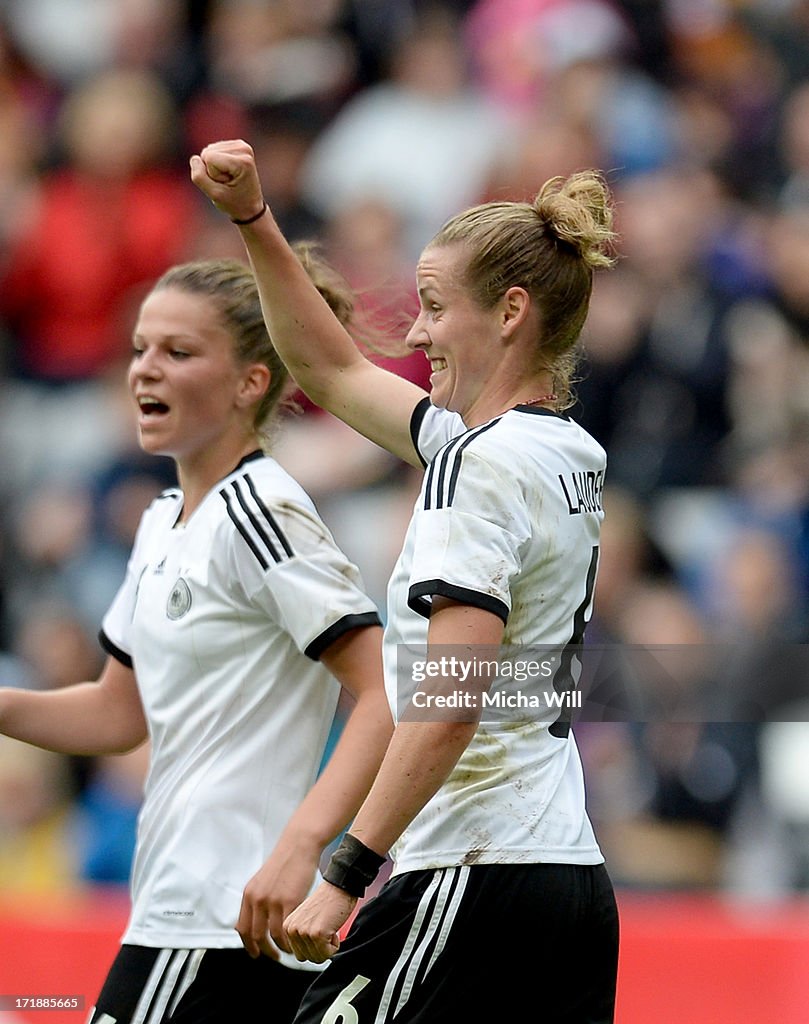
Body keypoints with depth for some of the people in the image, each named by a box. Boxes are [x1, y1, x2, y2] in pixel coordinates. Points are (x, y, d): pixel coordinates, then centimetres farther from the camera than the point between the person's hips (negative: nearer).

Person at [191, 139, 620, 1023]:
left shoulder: (481, 462, -12)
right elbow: (332, 371, 27)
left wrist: (344, 875, -22)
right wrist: (251, 218, 23)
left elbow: (449, 699, -21)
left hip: (470, 872, -9)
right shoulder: (562, 452, 15)